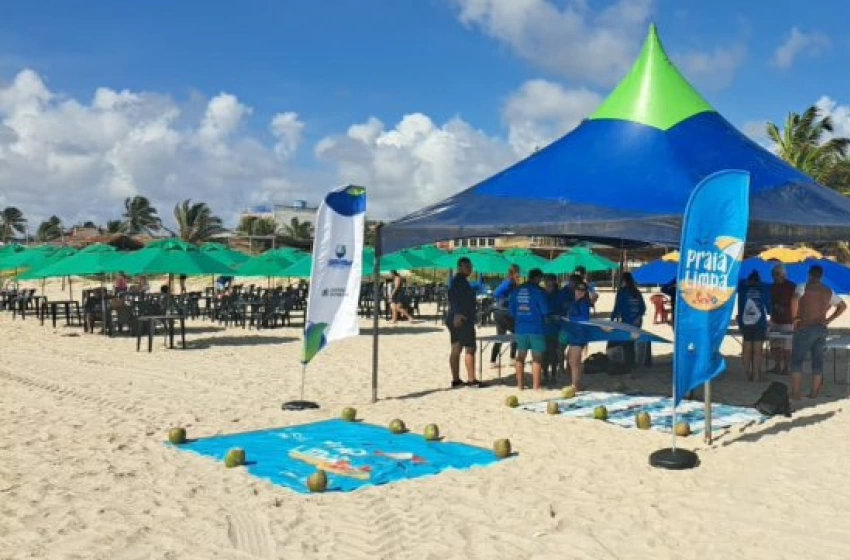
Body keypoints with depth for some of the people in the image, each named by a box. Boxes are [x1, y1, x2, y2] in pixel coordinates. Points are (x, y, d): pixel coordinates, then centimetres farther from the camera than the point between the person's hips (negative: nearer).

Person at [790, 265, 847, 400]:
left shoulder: (804, 287, -8)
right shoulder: (828, 291, 10)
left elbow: (795, 300, -27)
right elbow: (843, 306, 19)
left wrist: (795, 317, -15)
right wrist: (829, 320, 13)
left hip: (805, 328, -5)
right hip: (821, 329, 6)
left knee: (796, 360, 0)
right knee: (817, 361, 10)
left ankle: (796, 393, -4)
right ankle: (814, 392, 12)